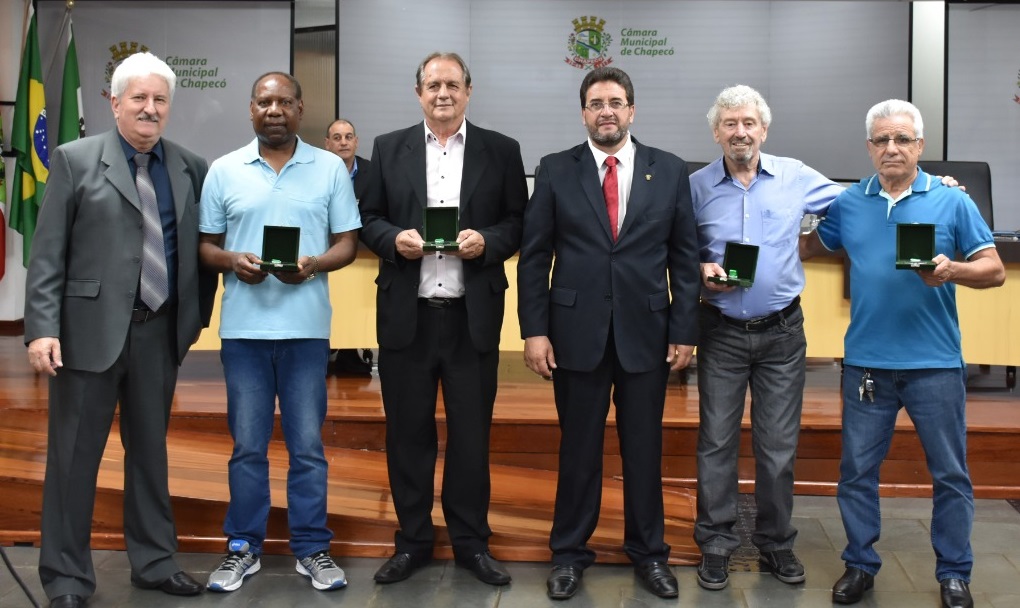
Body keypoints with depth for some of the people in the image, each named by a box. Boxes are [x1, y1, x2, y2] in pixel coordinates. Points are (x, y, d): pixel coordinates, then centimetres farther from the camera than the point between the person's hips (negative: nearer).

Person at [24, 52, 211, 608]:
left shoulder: (190, 167, 8)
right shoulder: (75, 160, -2)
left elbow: (200, 247, 13)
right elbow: (47, 253, -6)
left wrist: (198, 313, 6)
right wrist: (42, 328, -13)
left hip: (160, 331, 3)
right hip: (91, 328, -3)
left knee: (151, 449, 14)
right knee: (74, 455, 5)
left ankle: (154, 562, 27)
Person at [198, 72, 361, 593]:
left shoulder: (331, 168, 5)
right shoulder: (224, 170, 6)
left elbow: (347, 242, 4)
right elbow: (204, 245, 9)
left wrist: (313, 265, -15)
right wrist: (232, 262, -13)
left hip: (306, 327, 0)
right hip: (243, 328, 1)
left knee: (307, 444, 4)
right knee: (247, 445, 8)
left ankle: (312, 549, 16)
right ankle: (243, 548, 20)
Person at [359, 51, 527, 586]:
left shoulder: (501, 151, 5)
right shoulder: (389, 149, 8)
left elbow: (519, 223, 4)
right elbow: (368, 220, 8)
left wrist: (487, 240, -14)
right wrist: (394, 238, -12)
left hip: (473, 315, -1)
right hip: (405, 314, 1)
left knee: (471, 433, 6)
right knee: (407, 432, 8)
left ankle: (471, 542, 21)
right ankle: (412, 541, 22)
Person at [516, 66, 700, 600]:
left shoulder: (670, 172, 4)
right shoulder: (555, 171, 2)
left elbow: (685, 257, 4)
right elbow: (534, 256, 1)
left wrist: (685, 330, -1)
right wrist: (534, 330, -5)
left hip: (646, 333, 1)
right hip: (577, 331, 0)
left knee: (644, 448, 10)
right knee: (578, 448, 9)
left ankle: (648, 552, 27)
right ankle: (569, 552, 25)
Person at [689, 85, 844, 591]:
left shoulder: (796, 177, 1)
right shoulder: (696, 187, -1)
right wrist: (701, 271, -13)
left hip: (782, 332, 1)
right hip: (721, 334, -1)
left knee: (779, 445, 8)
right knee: (717, 442, 5)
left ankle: (776, 543, 24)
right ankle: (716, 544, 18)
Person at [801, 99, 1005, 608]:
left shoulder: (951, 201, -1)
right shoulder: (849, 203, 6)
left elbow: (994, 270, -2)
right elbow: (807, 247, 18)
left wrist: (951, 270, -22)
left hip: (935, 362, -2)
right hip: (867, 361, 2)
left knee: (950, 474, 7)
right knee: (857, 469, 9)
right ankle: (860, 565, 24)